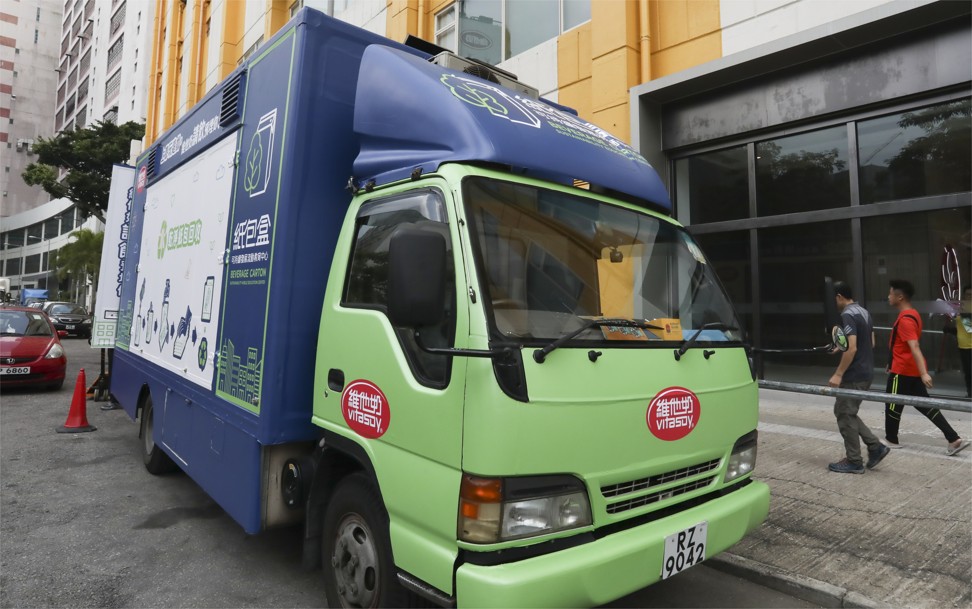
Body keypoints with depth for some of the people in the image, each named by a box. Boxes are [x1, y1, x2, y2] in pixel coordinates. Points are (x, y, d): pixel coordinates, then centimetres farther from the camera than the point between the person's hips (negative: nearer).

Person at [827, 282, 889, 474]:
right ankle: (875, 446, 17)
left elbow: (851, 348, -25)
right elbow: (871, 343, 20)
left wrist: (838, 374, -20)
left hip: (854, 376, -10)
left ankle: (854, 462, 10)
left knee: (845, 416, 1)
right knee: (847, 413, 19)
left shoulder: (847, 315, -19)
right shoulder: (864, 312, 12)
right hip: (866, 372, 10)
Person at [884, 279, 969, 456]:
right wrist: (894, 363, 29)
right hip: (912, 369, 9)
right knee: (924, 404, 12)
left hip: (902, 371, -9)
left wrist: (924, 373, -34)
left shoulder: (905, 319, -21)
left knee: (893, 406, 7)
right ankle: (954, 439, 9)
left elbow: (914, 347, -29)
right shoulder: (912, 314, 11)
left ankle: (891, 440, 22)